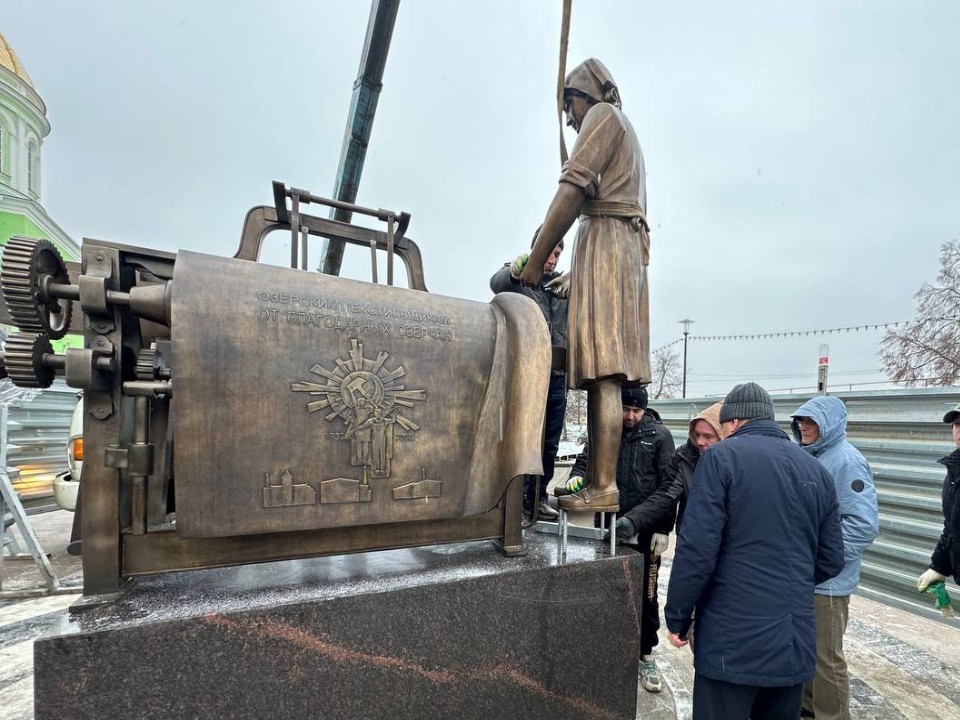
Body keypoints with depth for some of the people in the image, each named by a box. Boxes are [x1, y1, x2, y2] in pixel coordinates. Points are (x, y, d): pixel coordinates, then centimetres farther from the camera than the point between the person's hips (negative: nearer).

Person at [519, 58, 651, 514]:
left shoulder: (603, 114, 6)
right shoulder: (626, 135, 34)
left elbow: (572, 191, -9)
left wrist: (535, 261, -8)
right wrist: (576, 274, 20)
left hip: (604, 240, -9)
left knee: (604, 374, -17)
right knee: (603, 376, 0)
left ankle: (605, 487, -18)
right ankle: (595, 480, 0)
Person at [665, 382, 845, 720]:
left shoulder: (722, 457, -10)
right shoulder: (817, 470, 7)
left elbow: (697, 549, -16)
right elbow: (832, 561, 11)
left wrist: (677, 618, -4)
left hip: (732, 642, -6)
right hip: (795, 642, 6)